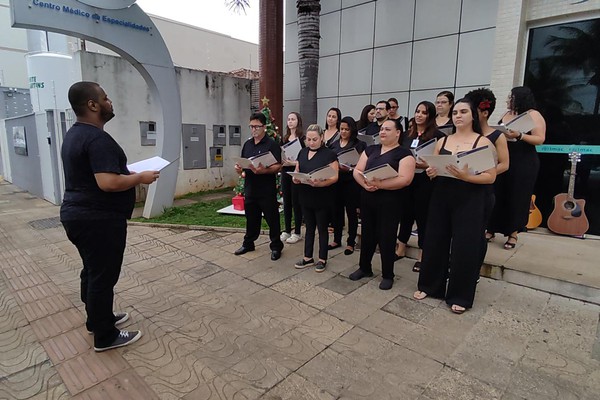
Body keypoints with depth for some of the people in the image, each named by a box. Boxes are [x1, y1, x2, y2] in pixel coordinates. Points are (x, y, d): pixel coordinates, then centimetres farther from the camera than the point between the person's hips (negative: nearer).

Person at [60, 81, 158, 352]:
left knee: (92, 271, 21)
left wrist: (128, 173, 15)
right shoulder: (98, 139, -21)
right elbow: (108, 183, -31)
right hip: (98, 219, -10)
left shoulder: (74, 134, 13)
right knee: (103, 276, 2)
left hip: (78, 214, 10)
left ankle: (98, 319, 37)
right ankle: (105, 336, 16)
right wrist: (140, 178, -16)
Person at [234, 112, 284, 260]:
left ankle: (276, 246, 17)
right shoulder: (247, 144, 12)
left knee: (272, 219, 3)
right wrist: (239, 168, -5)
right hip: (250, 188, 6)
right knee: (251, 218, 17)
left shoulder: (272, 144, -7)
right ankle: (248, 244, 32)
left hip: (267, 190, -5)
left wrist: (263, 170, -29)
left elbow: (278, 166, -14)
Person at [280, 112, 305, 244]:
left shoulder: (302, 138, -7)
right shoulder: (285, 138, 11)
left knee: (296, 202, 1)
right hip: (285, 172, 6)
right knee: (286, 202, 11)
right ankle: (287, 230, 22)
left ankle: (297, 232, 12)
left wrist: (294, 163, -23)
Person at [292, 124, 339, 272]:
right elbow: (297, 171, 14)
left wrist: (320, 183, -29)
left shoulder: (329, 154, -9)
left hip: (322, 199, -5)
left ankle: (322, 259, 20)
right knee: (309, 227, 15)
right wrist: (295, 178, -9)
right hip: (306, 198, 5)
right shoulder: (302, 152, 9)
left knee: (322, 228, 7)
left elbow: (334, 176, -14)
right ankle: (308, 257, 27)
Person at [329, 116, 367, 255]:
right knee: (337, 211, 11)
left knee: (351, 212, 4)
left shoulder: (359, 144, -3)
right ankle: (337, 239, 26)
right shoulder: (334, 144, 12)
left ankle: (351, 242, 15)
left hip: (351, 182, -4)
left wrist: (349, 168, -23)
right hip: (336, 181, 5)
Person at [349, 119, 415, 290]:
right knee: (367, 234, 15)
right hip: (367, 198, 5)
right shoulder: (370, 150, 12)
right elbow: (357, 170, 7)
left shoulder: (404, 154, -5)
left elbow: (405, 179, -17)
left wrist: (379, 184, -23)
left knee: (386, 237, 4)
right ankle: (364, 267, 32)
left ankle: (388, 275, 21)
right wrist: (365, 183, -14)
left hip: (389, 201, -5)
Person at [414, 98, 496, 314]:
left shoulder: (483, 142, -3)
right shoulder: (442, 141, 10)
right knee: (434, 242, 7)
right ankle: (429, 285, 24)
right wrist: (431, 172, -10)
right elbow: (433, 168, 13)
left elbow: (491, 176, -8)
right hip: (441, 198, 4)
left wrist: (466, 176, -24)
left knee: (465, 247, 0)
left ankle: (460, 296, 16)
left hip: (469, 201, -4)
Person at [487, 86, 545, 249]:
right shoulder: (506, 114, 11)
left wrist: (519, 135, -25)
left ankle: (513, 234, 13)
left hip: (524, 163, -5)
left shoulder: (533, 115, -6)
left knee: (517, 198, 1)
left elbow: (540, 139, -13)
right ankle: (491, 230, 15)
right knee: (497, 195, 4)